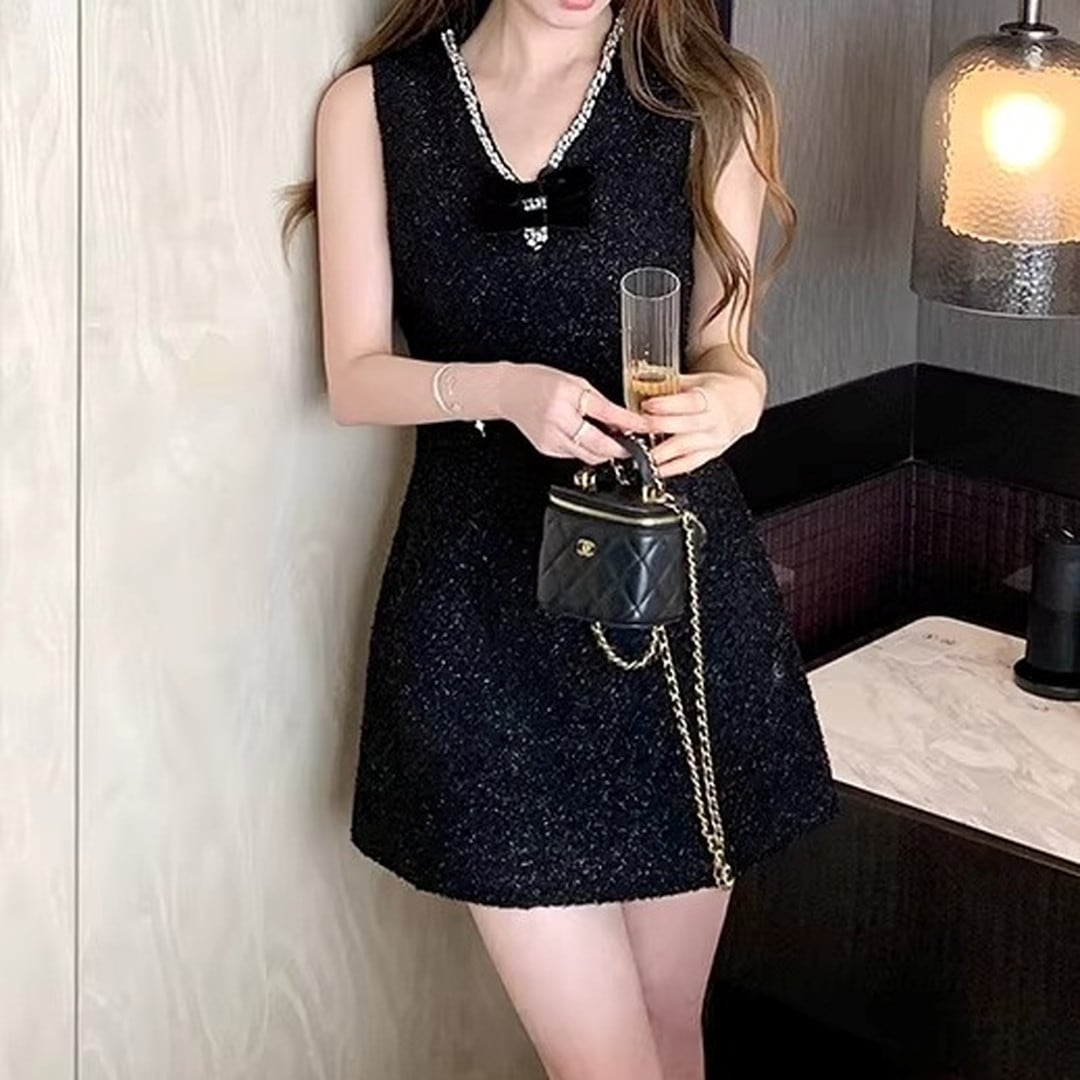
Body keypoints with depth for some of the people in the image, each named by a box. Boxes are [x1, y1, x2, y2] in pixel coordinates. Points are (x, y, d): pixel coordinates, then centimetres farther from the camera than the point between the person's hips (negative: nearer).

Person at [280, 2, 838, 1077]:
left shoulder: (710, 101, 3)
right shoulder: (373, 104, 1)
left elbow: (725, 347, 6)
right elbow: (355, 375, -1)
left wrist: (729, 398, -19)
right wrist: (502, 390, -21)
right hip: (484, 595, -1)